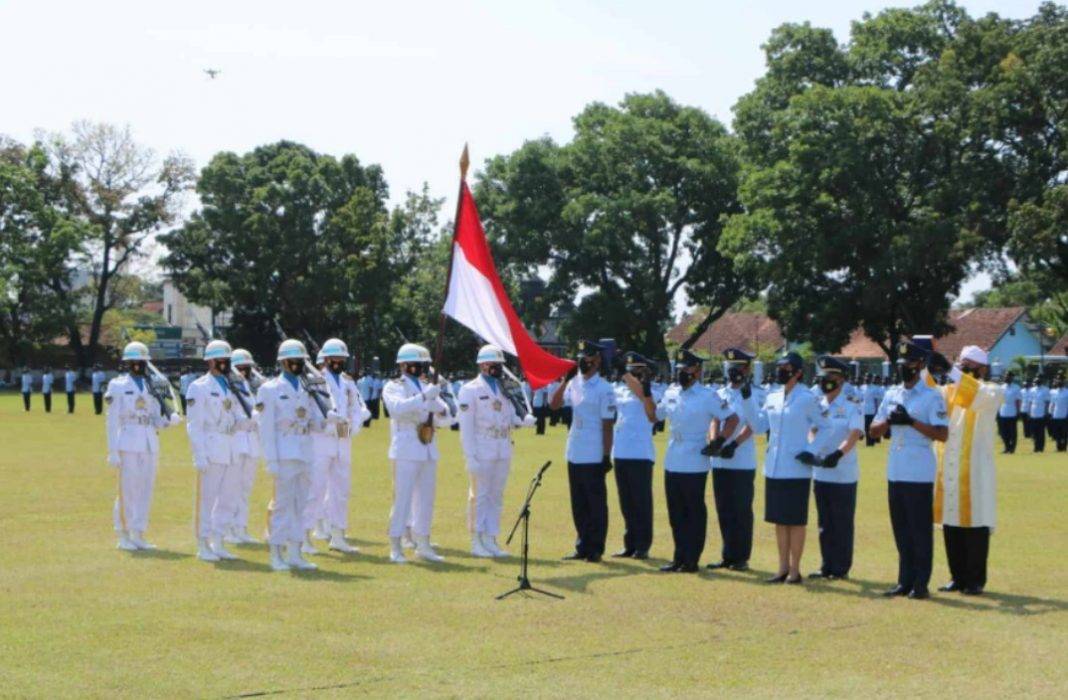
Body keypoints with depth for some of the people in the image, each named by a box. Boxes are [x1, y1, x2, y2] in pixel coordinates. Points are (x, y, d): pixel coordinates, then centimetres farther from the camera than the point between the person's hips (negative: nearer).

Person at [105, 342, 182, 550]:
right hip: (128, 443, -5)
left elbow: (157, 421, 14)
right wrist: (113, 451, -8)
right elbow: (112, 421, -3)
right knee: (128, 489, -3)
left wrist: (171, 419, -9)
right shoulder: (118, 386, -1)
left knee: (146, 489, 6)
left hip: (150, 444, 5)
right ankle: (123, 535, 7)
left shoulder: (152, 386, 14)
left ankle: (138, 535, 15)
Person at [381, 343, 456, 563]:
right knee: (403, 497, -8)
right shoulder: (393, 387, 0)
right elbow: (397, 408, -22)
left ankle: (423, 545, 17)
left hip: (429, 451, 6)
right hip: (406, 451, -6)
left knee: (426, 498, 9)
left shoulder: (430, 388, 17)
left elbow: (447, 420, 11)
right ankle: (395, 548, -4)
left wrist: (442, 413, -12)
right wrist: (424, 397, -31)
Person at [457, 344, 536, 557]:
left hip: (503, 453, 6)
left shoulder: (505, 390, 16)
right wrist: (471, 456, -15)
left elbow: (512, 418, 14)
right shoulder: (470, 390, -4)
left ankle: (491, 540, 14)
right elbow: (466, 426, -9)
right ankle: (477, 542, 4)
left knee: (496, 497, 9)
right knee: (479, 496, -2)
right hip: (482, 453, -6)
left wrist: (526, 419, -10)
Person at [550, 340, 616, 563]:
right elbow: (554, 405, 3)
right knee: (578, 504, 12)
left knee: (596, 503, 1)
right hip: (574, 455, 7)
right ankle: (582, 546, 19)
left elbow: (608, 425, -11)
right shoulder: (574, 384, 10)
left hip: (593, 458, -7)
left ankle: (596, 549, 7)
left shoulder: (604, 389, -9)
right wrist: (565, 381, -5)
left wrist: (606, 456, -14)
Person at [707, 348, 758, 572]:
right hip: (720, 461, 5)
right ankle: (728, 555, 16)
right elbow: (715, 420, 4)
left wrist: (734, 444, -28)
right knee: (724, 511, 8)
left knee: (742, 511, 0)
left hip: (743, 462, -5)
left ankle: (742, 557, 6)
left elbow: (750, 425, -14)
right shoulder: (720, 394, 13)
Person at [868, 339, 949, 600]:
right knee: (901, 529, 10)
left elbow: (942, 434, -14)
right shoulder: (891, 394, 13)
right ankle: (905, 581, 17)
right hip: (895, 471, 6)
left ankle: (921, 583, 3)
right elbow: (874, 429, 13)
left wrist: (911, 421, -20)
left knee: (921, 529, -2)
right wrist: (889, 420, -8)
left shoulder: (932, 397, -5)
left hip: (919, 474, -6)